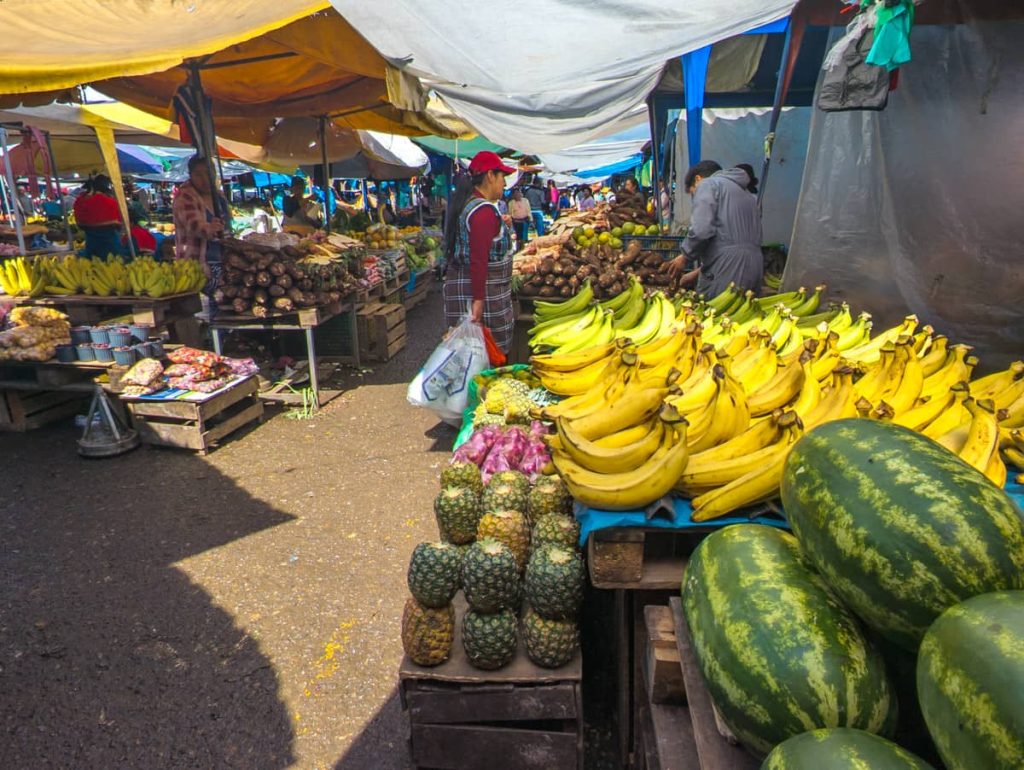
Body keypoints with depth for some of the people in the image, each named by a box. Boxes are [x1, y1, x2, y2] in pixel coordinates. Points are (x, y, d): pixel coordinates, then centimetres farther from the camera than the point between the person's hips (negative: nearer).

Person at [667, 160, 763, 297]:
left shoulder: (707, 184, 5)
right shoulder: (747, 195, 29)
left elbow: (701, 230, -13)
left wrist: (685, 256, 4)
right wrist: (698, 272, 30)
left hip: (727, 269, -8)